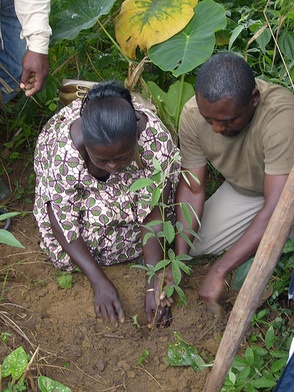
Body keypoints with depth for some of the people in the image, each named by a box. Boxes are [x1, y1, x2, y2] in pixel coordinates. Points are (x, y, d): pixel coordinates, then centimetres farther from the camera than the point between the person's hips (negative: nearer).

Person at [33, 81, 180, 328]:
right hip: (81, 184, -1)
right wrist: (99, 282, -31)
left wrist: (154, 287, -34)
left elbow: (154, 216, -31)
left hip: (132, 181, 2)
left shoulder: (157, 140, -38)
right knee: (66, 254, -16)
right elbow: (62, 223, -29)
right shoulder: (63, 153, -40)